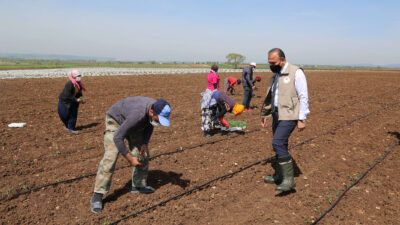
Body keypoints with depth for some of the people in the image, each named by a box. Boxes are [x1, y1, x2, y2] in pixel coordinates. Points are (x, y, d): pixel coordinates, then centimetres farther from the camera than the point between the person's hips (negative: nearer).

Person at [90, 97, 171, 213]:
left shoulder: (158, 109, -23)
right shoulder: (137, 115, -45)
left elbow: (149, 125, 1)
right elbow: (117, 138, -38)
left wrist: (145, 143, -11)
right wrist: (129, 158, -32)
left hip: (133, 124, 7)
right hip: (116, 121, -7)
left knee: (143, 154, 3)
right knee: (110, 157, -19)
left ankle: (138, 185, 21)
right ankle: (97, 196, -12)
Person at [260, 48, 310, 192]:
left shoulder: (296, 73, -10)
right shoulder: (275, 76, 15)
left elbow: (303, 97, -13)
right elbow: (270, 97, 23)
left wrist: (302, 119, -17)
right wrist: (264, 115, 23)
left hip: (289, 115, -8)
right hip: (277, 114, 8)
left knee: (278, 143, -19)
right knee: (280, 145, 13)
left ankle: (289, 179, -12)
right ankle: (279, 176, 26)